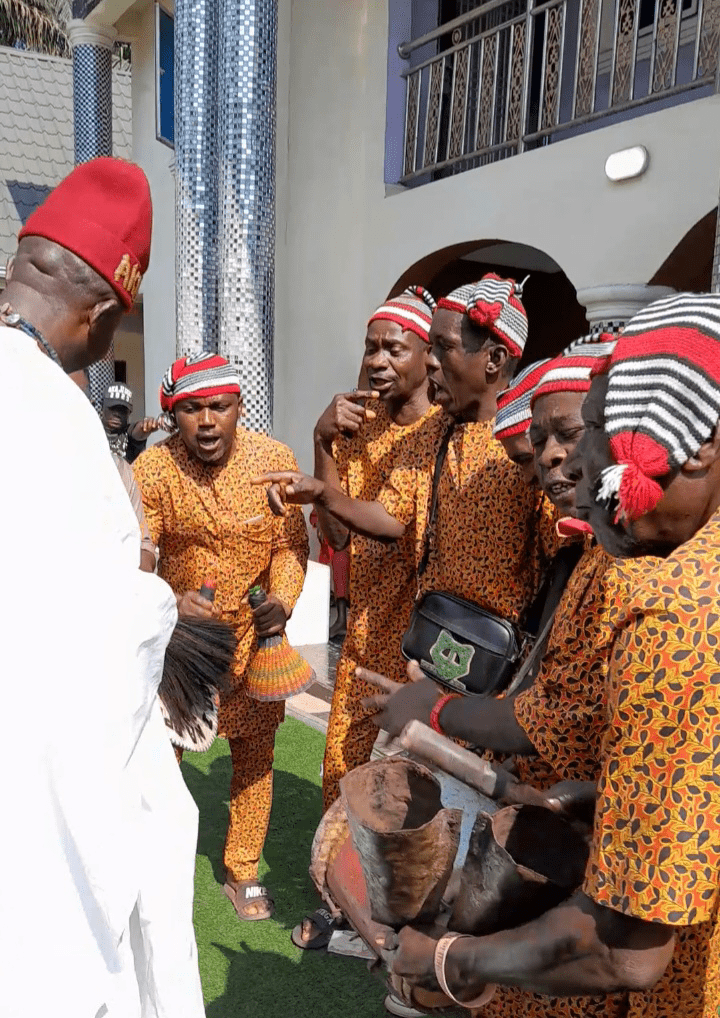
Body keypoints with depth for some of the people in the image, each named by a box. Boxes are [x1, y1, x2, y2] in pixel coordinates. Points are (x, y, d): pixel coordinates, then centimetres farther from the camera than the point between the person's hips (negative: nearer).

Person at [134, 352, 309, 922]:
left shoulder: (275, 460, -14)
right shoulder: (151, 471, -17)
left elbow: (291, 543, -6)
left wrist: (281, 603, -24)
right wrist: (170, 602, -40)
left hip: (255, 636, 1)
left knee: (256, 757, 12)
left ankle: (244, 874, 35)